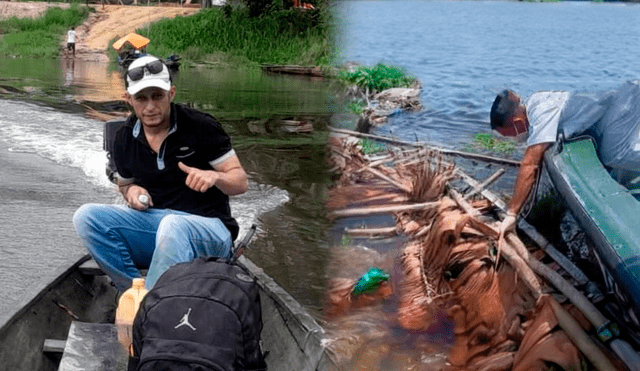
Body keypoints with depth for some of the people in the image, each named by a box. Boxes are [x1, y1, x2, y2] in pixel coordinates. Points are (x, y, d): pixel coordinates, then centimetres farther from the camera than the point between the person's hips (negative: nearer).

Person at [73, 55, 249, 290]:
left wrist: (214, 176, -27)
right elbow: (124, 183, 25)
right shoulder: (124, 139, 7)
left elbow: (241, 182, -5)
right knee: (86, 216, -16)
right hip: (151, 222, 5)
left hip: (209, 229, -5)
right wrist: (131, 191, 0)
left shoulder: (201, 127, -7)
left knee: (172, 225, -40)